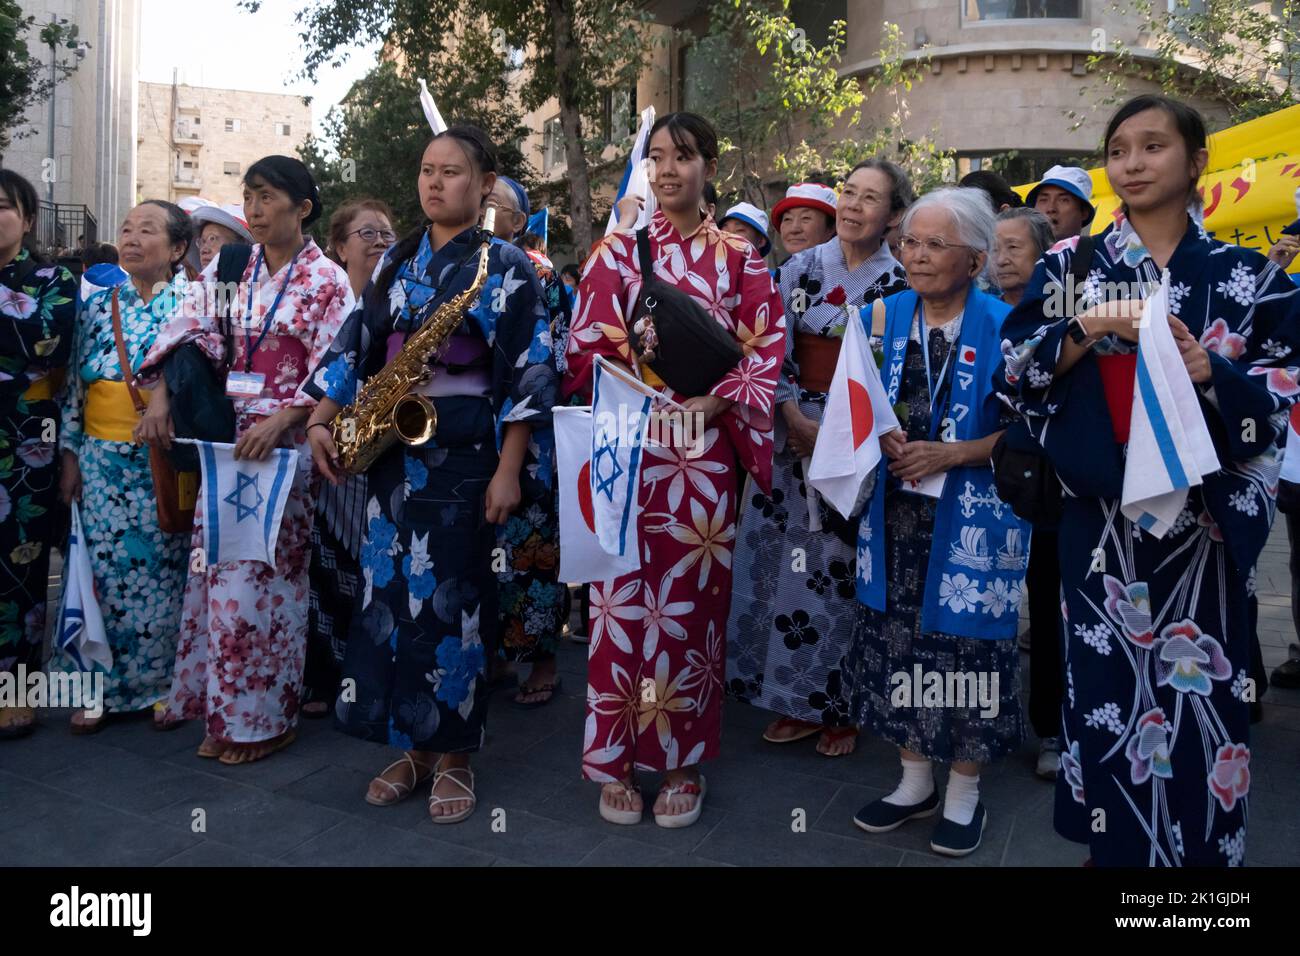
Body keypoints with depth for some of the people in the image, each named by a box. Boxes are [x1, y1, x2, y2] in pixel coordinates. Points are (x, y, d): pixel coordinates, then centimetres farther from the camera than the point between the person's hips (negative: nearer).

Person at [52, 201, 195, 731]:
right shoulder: (99, 305, 10)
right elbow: (76, 385, 11)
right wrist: (71, 455, 6)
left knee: (163, 570, 1)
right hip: (103, 460, 3)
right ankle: (100, 685, 17)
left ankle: (163, 684, 16)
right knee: (105, 571, 5)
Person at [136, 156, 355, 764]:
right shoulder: (228, 270, 12)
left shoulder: (327, 281, -2)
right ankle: (223, 712, 21)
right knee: (218, 567, 7)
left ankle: (264, 717, 10)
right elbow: (186, 333, 6)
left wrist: (278, 421, -18)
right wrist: (160, 395, -9)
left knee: (265, 572, -4)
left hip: (285, 439, -5)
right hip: (223, 434, 5)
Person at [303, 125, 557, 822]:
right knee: (390, 592, 8)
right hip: (389, 449, 6)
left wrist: (508, 469, -14)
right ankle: (413, 744, 22)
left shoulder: (506, 266, -2)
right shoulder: (396, 260, 14)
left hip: (461, 450, -5)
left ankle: (453, 755, 14)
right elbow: (355, 344, 14)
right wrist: (321, 421, 2)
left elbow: (528, 372, -8)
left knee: (450, 597, -1)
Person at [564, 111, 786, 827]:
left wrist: (712, 403, -13)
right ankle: (616, 760, 16)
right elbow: (589, 346, 1)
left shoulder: (738, 256, 8)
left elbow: (765, 348, 2)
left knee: (692, 598, 5)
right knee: (624, 594, 2)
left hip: (706, 451, 0)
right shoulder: (618, 249, 7)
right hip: (628, 445, 0)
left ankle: (682, 762, 20)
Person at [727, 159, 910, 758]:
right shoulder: (799, 269, 7)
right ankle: (797, 699, 19)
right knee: (787, 559, 4)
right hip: (795, 429, 3)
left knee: (844, 565, 1)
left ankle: (840, 704, 18)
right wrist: (795, 419, -9)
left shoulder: (902, 281, -1)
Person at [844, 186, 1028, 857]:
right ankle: (915, 781, 29)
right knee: (898, 640, 9)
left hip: (972, 519, -4)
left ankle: (964, 795, 25)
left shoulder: (1003, 328, -7)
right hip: (896, 513, 4)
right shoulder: (886, 316, 5)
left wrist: (948, 455, -16)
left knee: (965, 644, 3)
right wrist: (881, 437, -8)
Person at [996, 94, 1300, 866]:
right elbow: (1013, 371, 0)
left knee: (1201, 690, 4)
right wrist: (1085, 330, -15)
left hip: (1205, 521, 0)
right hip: (1102, 516, 0)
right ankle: (1114, 841, 23)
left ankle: (1201, 847, 25)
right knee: (1106, 683, 4)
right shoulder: (1072, 265, 6)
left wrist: (1201, 367, -16)